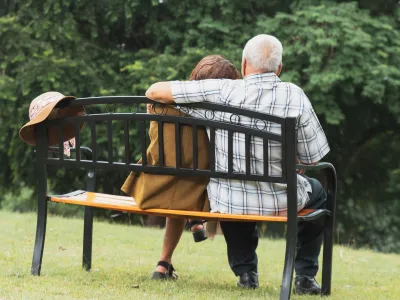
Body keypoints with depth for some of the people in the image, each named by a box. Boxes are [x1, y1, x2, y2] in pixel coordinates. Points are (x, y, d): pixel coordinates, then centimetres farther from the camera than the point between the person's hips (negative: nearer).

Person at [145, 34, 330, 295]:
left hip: (228, 203, 1)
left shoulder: (221, 91, -14)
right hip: (281, 202, -1)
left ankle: (245, 271, 32)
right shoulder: (295, 97, -13)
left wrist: (153, 102, 13)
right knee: (317, 192, 33)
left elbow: (155, 91, -11)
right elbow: (312, 158, -5)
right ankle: (305, 276, 24)